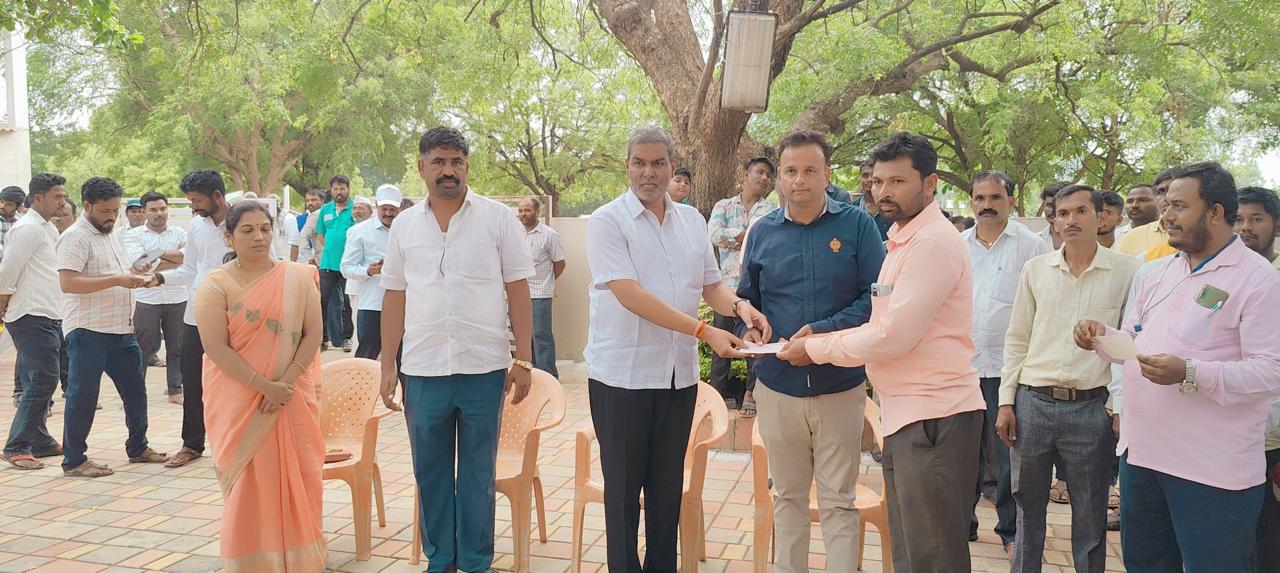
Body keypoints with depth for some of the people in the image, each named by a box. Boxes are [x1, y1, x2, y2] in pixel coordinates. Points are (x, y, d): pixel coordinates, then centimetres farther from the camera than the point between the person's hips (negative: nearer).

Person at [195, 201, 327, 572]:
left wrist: (286, 381, -14)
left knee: (296, 479, 3)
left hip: (293, 398, 2)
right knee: (248, 483, -1)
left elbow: (312, 334, 0)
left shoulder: (298, 277, 3)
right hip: (239, 400, -2)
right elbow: (216, 347, -11)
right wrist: (264, 386, -17)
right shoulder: (215, 284, -4)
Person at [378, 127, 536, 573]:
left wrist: (523, 359, -6)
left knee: (478, 472, 8)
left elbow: (517, 290, -1)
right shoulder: (405, 225, 7)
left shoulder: (497, 218, -1)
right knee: (430, 470, 11)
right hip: (423, 369, 3)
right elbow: (394, 297, 10)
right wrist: (388, 363, 7)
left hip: (483, 368, -2)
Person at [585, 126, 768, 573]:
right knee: (623, 486, 6)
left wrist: (738, 305, -11)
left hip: (679, 373, 5)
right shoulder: (607, 221, -9)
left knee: (668, 485, 14)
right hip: (621, 374, -5)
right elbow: (629, 294, -19)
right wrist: (704, 331, -24)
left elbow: (710, 285, 13)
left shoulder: (692, 220, 10)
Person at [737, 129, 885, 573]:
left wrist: (825, 331, -20)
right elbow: (746, 299, 14)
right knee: (787, 497, 16)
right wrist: (749, 329, -6)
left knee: (838, 502, 5)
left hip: (840, 388, -3)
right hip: (778, 387, 3)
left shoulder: (856, 224, -4)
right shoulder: (763, 232, 6)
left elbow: (877, 297, -9)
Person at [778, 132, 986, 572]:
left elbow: (894, 337, -20)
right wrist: (819, 339, 7)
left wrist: (816, 349, -9)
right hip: (905, 416, 10)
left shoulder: (933, 242, -15)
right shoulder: (903, 240, 18)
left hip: (934, 415, -10)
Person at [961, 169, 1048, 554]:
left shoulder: (1029, 245, -1)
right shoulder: (957, 246, 10)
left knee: (1008, 453, 2)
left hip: (1009, 366, -3)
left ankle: (1011, 530, 14)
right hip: (962, 364, 4)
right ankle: (962, 520, 24)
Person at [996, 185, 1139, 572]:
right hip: (1033, 403, 2)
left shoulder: (1126, 271, -1)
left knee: (1090, 517, 8)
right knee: (1028, 507, 12)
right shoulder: (1036, 270, 6)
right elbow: (1017, 341, 10)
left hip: (1091, 408, -2)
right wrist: (1006, 402, 5)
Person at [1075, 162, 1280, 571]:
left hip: (1211, 470, -7)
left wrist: (1190, 374, -30)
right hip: (1141, 451, 8)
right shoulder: (1160, 273, 14)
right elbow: (1131, 339, 21)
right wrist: (1101, 337, -1)